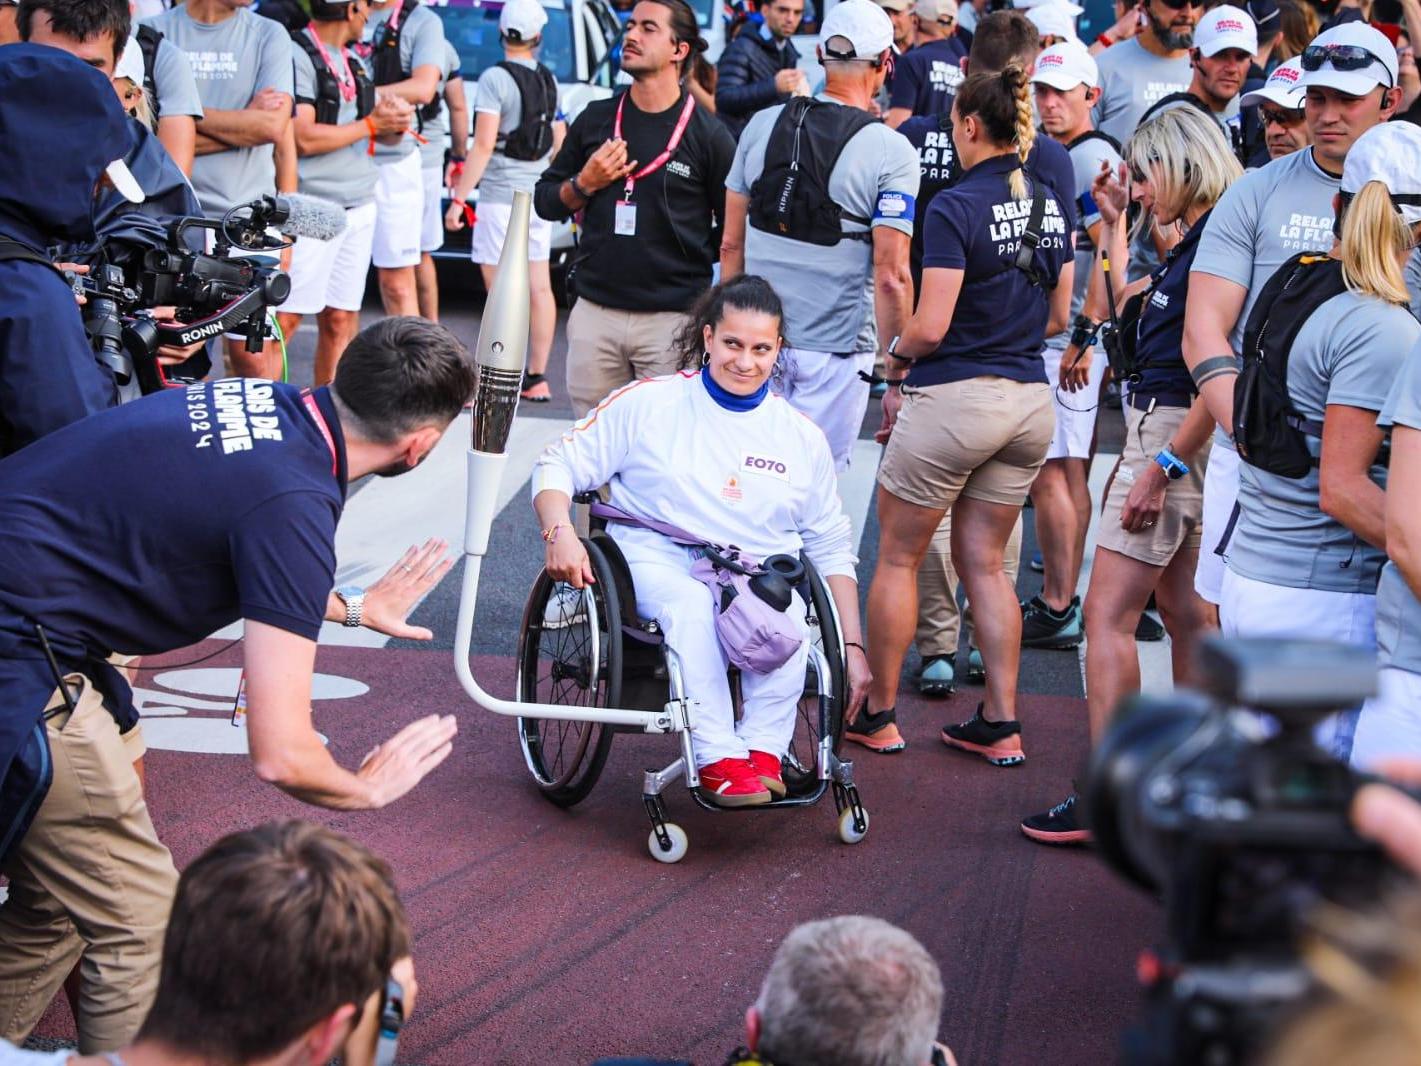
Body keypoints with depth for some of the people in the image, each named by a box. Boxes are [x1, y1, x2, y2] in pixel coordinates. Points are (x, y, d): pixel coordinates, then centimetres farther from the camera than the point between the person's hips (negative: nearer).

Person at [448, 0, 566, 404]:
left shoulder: (495, 78, -12)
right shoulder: (549, 80, 9)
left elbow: (483, 147, -16)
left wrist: (459, 198, -13)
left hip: (501, 196, -7)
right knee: (539, 287, 9)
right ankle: (537, 378, 14)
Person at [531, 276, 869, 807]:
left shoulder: (802, 437, 15)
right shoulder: (648, 402, 6)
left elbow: (831, 549, 19)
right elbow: (559, 464, 6)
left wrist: (853, 646, 11)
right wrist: (559, 532, -15)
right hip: (658, 558, -2)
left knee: (785, 627, -35)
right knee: (689, 604, -39)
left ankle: (763, 749, -19)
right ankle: (718, 760, -37)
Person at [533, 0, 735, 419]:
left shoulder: (708, 135, -1)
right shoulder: (595, 119, 10)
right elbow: (545, 202, 16)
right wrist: (584, 184, -4)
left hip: (673, 319, -4)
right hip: (594, 312, 4)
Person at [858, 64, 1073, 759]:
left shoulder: (956, 207, -15)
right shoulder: (1052, 204, 6)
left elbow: (930, 326, -17)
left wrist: (896, 358, 2)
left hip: (954, 398, -7)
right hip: (1030, 400, 7)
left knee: (898, 557, 9)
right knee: (984, 563, 15)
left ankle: (877, 714, 18)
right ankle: (1001, 724, 13)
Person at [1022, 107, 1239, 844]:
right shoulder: (1191, 245, 13)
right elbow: (1122, 309, 30)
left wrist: (1161, 467, -23)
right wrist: (1113, 224, 26)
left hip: (1174, 433, -11)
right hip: (1156, 430, 11)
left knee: (1108, 614, -10)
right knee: (1177, 603, 18)